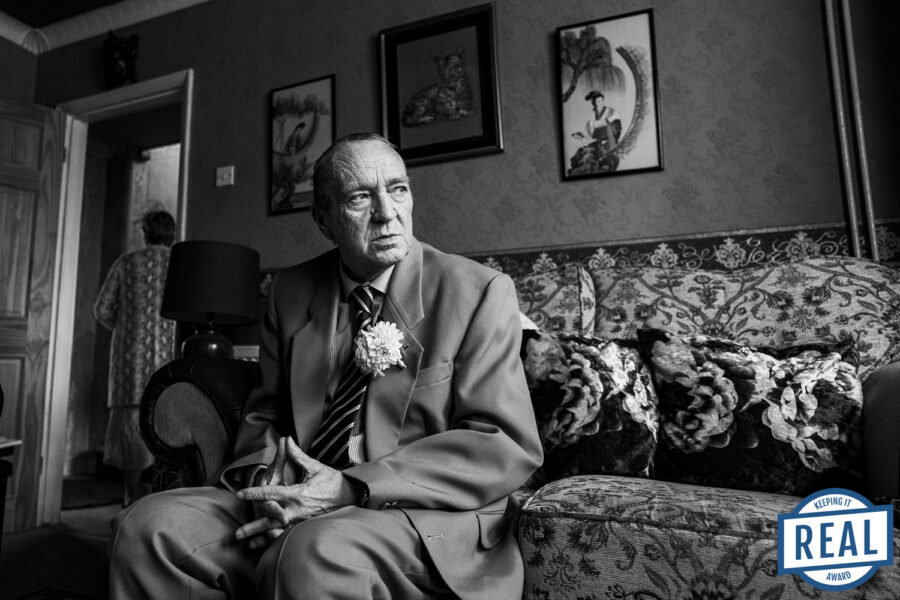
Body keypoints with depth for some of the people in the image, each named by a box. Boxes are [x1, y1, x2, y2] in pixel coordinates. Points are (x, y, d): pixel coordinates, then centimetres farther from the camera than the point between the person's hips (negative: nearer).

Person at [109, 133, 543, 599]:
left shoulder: (479, 292, -6)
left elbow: (506, 445, -12)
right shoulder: (289, 291, 8)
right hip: (296, 502, 5)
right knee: (146, 526, -14)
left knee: (313, 552, -33)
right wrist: (266, 480, -10)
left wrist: (353, 488, -21)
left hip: (424, 514, -4)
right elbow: (264, 415, 14)